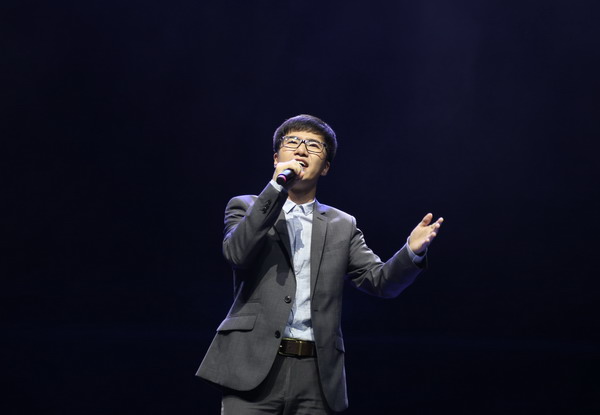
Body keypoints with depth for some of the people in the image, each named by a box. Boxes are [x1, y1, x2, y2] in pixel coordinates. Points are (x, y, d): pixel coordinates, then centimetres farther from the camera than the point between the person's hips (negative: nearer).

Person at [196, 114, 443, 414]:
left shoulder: (342, 226, 18)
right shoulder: (247, 208, 12)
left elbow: (381, 281, 8)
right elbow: (236, 253, -8)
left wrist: (412, 251, -12)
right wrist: (277, 187, -11)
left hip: (316, 377, 2)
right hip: (255, 367, -2)